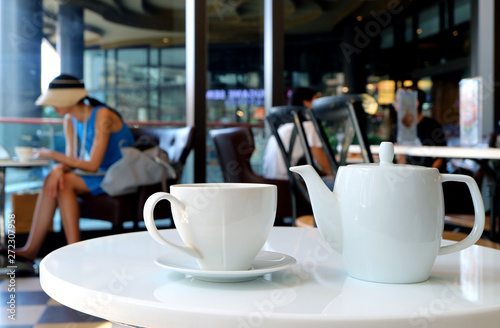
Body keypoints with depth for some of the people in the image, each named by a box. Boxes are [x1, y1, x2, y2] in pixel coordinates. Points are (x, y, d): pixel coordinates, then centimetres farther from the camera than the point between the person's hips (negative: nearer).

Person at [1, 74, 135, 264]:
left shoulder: (103, 116, -20)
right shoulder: (70, 120, 5)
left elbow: (93, 164, -23)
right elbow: (70, 160, 1)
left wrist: (52, 155, -17)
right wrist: (58, 169, -24)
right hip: (100, 174, 7)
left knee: (65, 182, -25)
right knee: (55, 180, -18)